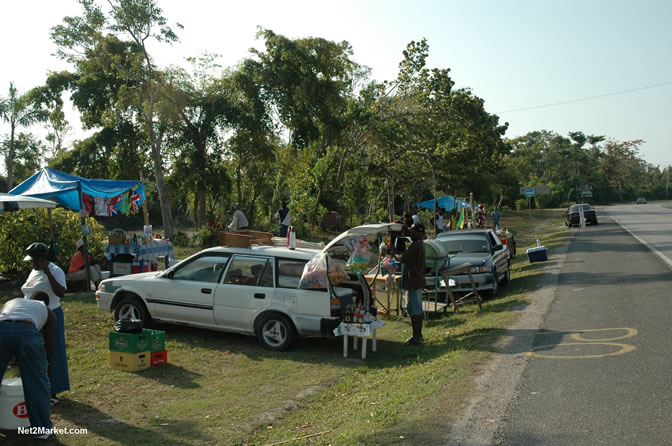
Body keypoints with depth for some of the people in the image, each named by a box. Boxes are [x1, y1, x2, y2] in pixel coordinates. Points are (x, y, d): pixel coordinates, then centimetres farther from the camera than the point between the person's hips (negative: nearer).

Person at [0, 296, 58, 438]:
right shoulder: (48, 313, 32)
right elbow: (49, 347, 28)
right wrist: (48, 370, 42)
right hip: (27, 332, -2)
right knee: (37, 383, 15)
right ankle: (42, 428, 22)